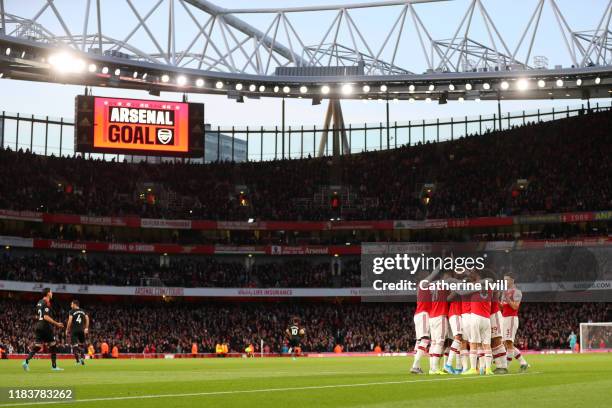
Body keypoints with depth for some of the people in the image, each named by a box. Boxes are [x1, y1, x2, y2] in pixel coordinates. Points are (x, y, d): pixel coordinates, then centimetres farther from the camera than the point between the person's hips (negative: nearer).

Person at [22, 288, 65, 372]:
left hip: (38, 326, 8)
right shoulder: (47, 303, -12)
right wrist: (56, 324, -18)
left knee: (36, 347, 6)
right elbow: (46, 317, -20)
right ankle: (54, 366, 4)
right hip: (45, 326, -8)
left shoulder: (39, 302, 16)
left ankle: (26, 361, -11)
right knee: (53, 346, 3)